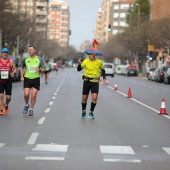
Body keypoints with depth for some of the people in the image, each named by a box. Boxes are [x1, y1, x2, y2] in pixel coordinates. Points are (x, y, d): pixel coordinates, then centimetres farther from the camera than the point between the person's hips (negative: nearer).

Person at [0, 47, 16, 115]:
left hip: (8, 82, 1)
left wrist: (13, 73, -11)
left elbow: (14, 69, 10)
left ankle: (6, 105, 32)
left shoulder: (11, 61, 3)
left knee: (8, 97, 2)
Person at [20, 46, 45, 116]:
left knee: (33, 95, -4)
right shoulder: (25, 59, 3)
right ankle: (26, 105, 18)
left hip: (36, 79, -1)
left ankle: (31, 109, 10)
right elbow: (21, 68, 16)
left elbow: (43, 69, 1)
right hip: (27, 79, 1)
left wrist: (39, 69, -21)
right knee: (26, 94, -11)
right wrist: (22, 76, 4)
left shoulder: (39, 59, 0)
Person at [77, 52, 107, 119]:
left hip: (95, 82, 0)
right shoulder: (86, 61, -7)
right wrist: (79, 64, -21)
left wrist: (104, 78, 4)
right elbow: (78, 69, -1)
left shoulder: (99, 62, -3)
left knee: (94, 98, -16)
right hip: (87, 81, 0)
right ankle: (83, 111, 31)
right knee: (84, 98, 4)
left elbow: (103, 70, 15)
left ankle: (91, 112, 5)